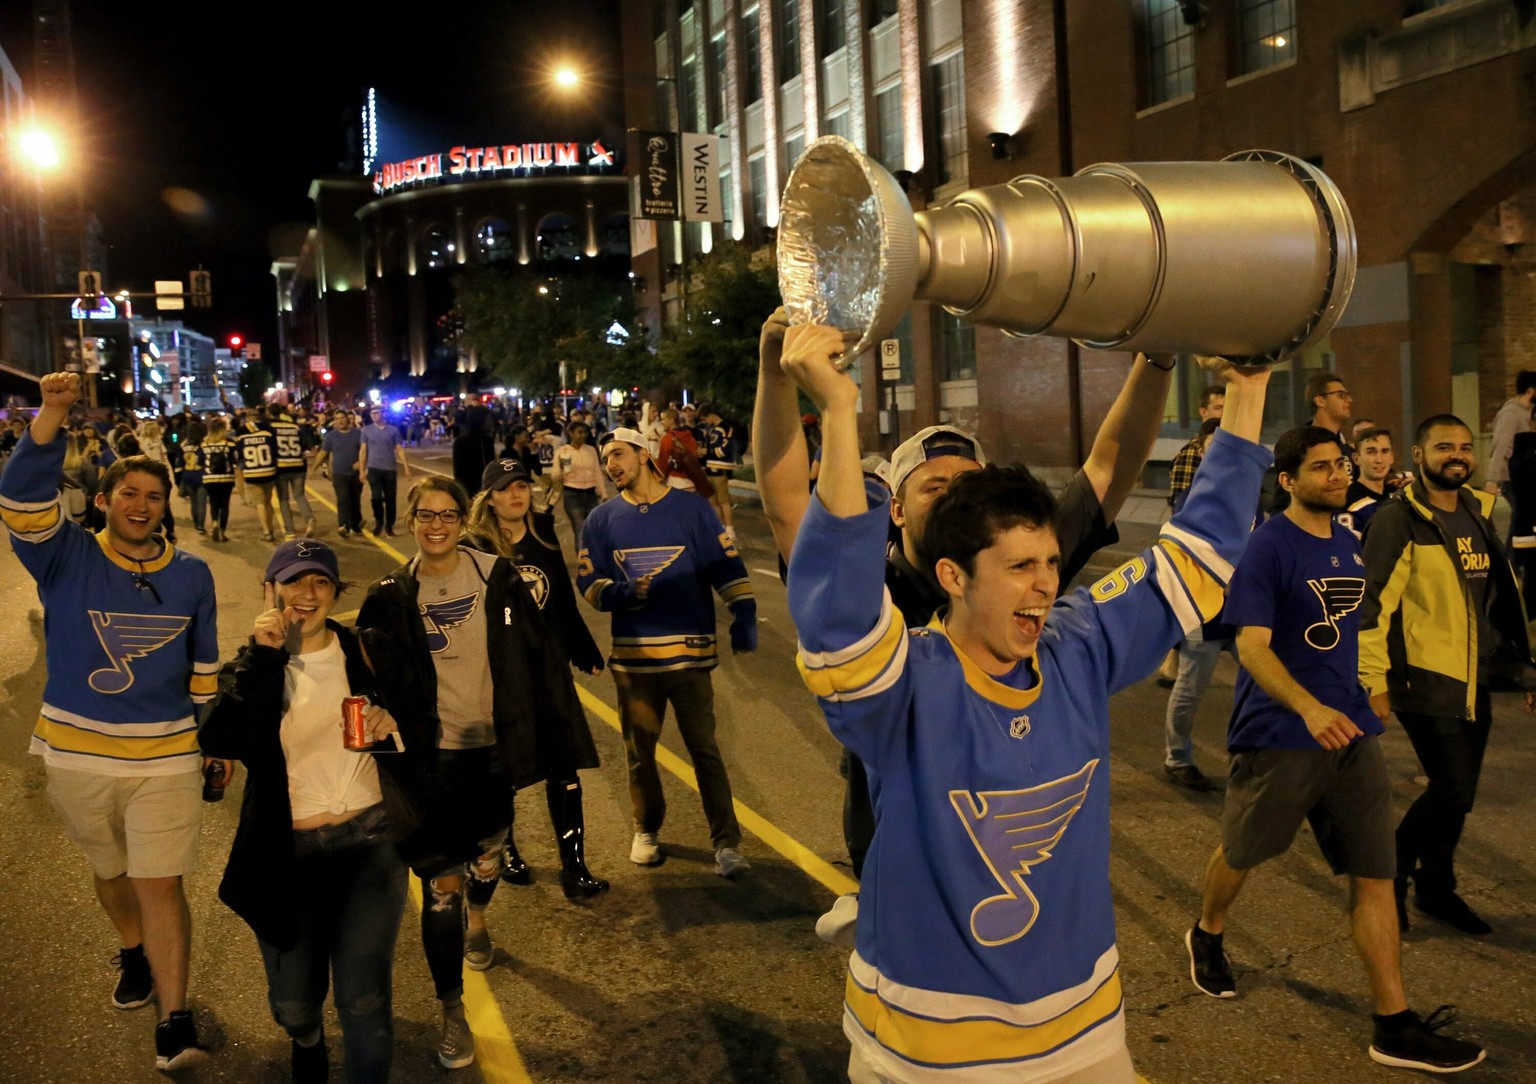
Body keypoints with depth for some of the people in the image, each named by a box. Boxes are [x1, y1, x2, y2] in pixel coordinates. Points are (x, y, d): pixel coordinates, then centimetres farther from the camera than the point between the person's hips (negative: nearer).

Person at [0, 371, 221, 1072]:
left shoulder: (191, 575, 0)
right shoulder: (66, 557, -5)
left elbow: (204, 667, 10)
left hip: (166, 758, -1)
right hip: (76, 756, 1)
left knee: (160, 884, -2)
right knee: (111, 871, 21)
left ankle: (173, 1018, 7)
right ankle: (134, 953, 49)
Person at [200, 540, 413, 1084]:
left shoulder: (365, 654, 1)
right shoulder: (251, 668, -1)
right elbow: (218, 740, -20)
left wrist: (391, 726, -14)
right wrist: (262, 656, -24)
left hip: (367, 840, -1)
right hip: (287, 853, 1)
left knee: (363, 1001, -11)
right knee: (292, 1003, 12)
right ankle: (308, 1040, 49)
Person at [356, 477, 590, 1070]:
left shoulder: (497, 578, -6)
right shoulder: (392, 597, -6)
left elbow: (538, 657, -2)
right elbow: (372, 678, 1)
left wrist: (560, 733, -1)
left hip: (493, 746, 2)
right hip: (433, 754, -2)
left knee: (489, 848, 23)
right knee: (440, 883, -3)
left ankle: (477, 919, 57)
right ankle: (452, 1013, 10)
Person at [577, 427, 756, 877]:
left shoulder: (692, 509, 0)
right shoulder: (602, 519, 7)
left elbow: (726, 565, -3)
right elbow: (589, 582, 4)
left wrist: (744, 612, -17)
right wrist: (626, 593, -16)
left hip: (689, 651, -2)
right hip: (633, 653, 3)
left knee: (704, 748, 0)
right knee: (639, 750, 13)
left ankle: (727, 842, 5)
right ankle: (646, 830, 32)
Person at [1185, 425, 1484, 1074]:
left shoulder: (1348, 544, 10)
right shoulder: (1268, 546, -13)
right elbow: (1252, 646, -21)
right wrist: (1310, 709, -34)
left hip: (1351, 730, 6)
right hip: (1277, 735, -6)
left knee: (1374, 873, 2)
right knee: (1242, 851, 14)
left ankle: (1394, 1025, 8)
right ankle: (1206, 936, 43)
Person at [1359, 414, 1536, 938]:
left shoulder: (1479, 514, 11)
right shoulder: (1398, 520, -11)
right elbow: (1373, 601, -14)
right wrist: (1374, 681, -17)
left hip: (1473, 682, 7)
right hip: (1424, 679, -7)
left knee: (1454, 792, 12)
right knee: (1454, 791, -9)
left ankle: (1436, 889, 27)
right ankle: (1391, 872, 11)